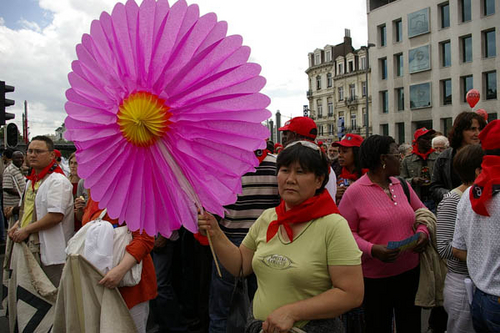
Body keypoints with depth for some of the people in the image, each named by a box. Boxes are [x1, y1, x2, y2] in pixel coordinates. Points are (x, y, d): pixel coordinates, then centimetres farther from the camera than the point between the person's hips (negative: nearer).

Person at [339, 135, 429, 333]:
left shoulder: (402, 185, 5)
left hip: (410, 271, 5)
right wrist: (372, 250, -25)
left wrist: (423, 232, -5)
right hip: (375, 278, -5)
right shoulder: (354, 192, -13)